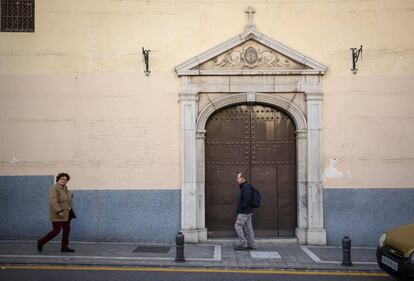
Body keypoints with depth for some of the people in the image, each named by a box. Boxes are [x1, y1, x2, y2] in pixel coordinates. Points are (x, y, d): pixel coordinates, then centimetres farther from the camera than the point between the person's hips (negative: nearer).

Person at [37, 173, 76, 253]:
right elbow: (53, 201, -28)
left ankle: (64, 247, 13)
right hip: (57, 214, -8)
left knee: (67, 230, 6)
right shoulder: (54, 189, -18)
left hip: (66, 214, 8)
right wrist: (59, 211, -33)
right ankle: (41, 242, 11)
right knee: (56, 231, -5)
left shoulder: (65, 188, 7)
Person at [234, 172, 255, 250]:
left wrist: (242, 208, -16)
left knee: (238, 226, -5)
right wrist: (240, 209, 14)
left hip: (244, 211, -10)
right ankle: (251, 245, 11)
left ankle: (243, 243, -2)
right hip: (247, 211, 10)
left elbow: (247, 199, -25)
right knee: (248, 228, 9)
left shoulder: (246, 186, -15)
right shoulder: (244, 186, 17)